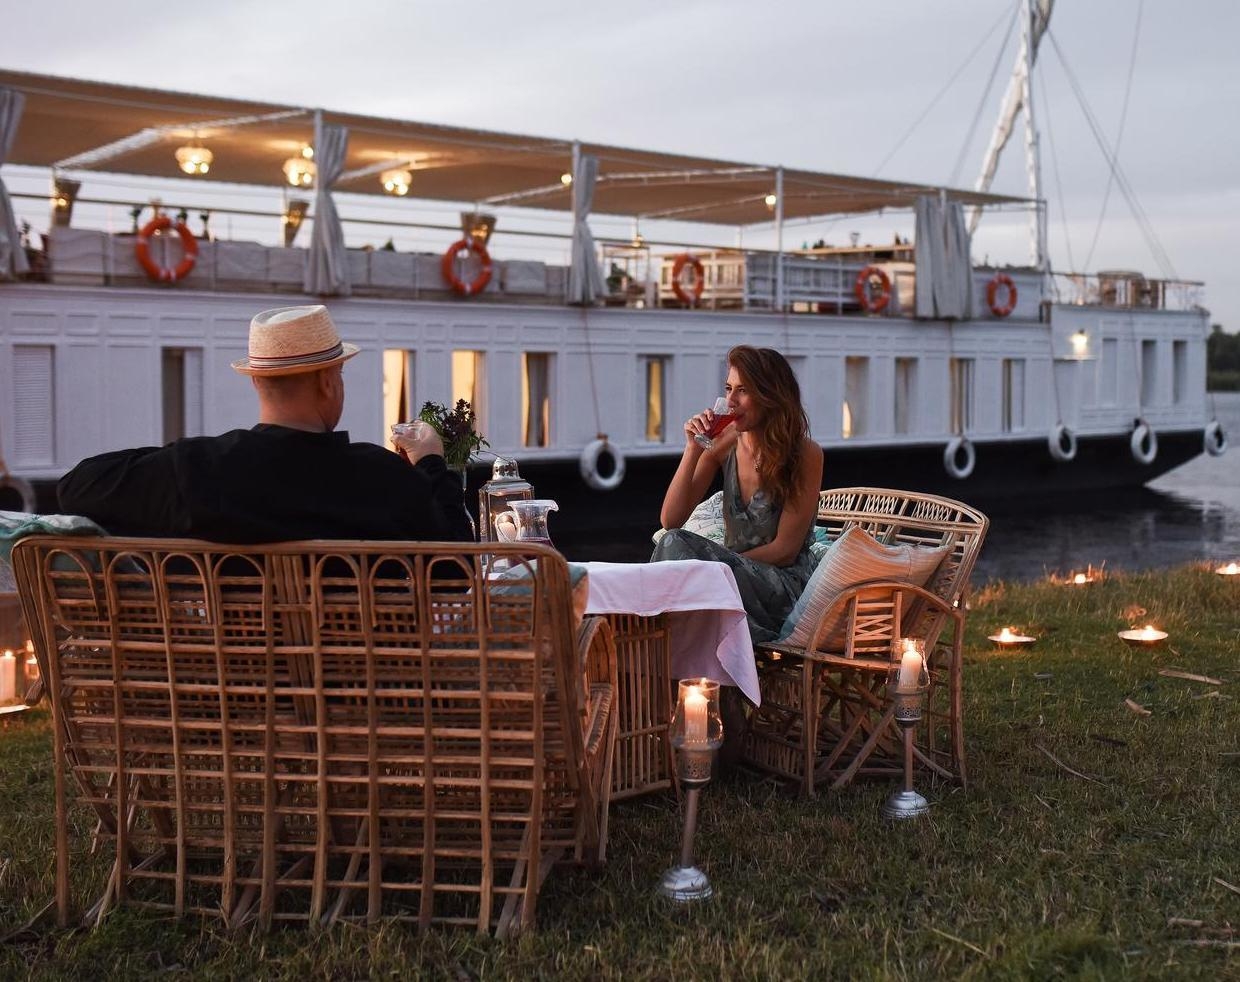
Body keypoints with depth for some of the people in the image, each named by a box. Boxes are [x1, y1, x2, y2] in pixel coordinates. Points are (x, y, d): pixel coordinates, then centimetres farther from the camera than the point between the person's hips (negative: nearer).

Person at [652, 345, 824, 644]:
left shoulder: (806, 454, -9)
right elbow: (671, 520, -1)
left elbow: (785, 550, -9)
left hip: (786, 584, -4)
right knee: (675, 542, -28)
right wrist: (692, 450, -10)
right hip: (732, 571, 4)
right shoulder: (723, 446, 3)